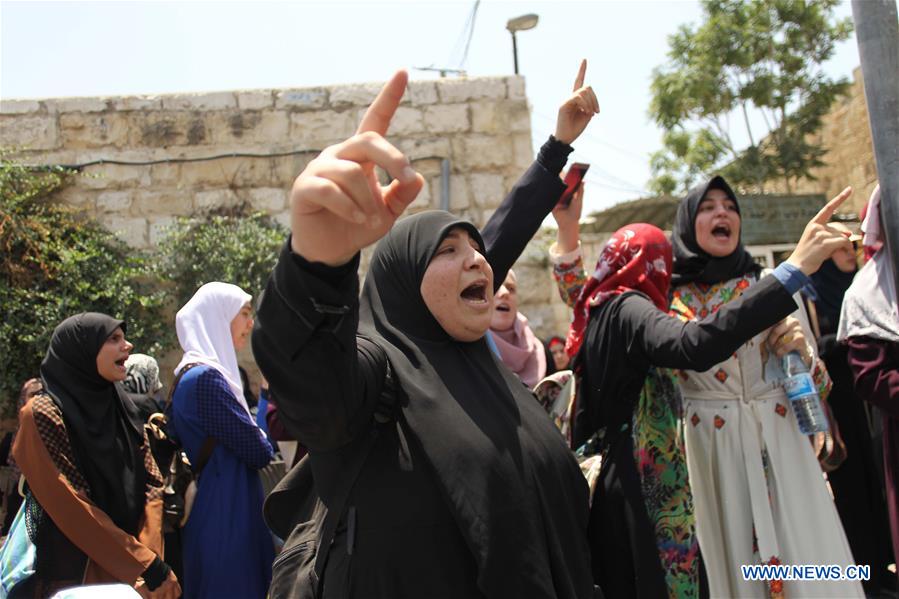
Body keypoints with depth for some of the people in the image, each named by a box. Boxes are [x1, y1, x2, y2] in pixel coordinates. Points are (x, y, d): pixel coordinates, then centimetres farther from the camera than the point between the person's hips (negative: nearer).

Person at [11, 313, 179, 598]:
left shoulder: (123, 410, 6)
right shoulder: (44, 415, -13)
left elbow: (151, 482, 0)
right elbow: (73, 508, -19)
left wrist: (149, 560, -14)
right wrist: (149, 567, -19)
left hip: (132, 573, 6)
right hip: (75, 576, -6)